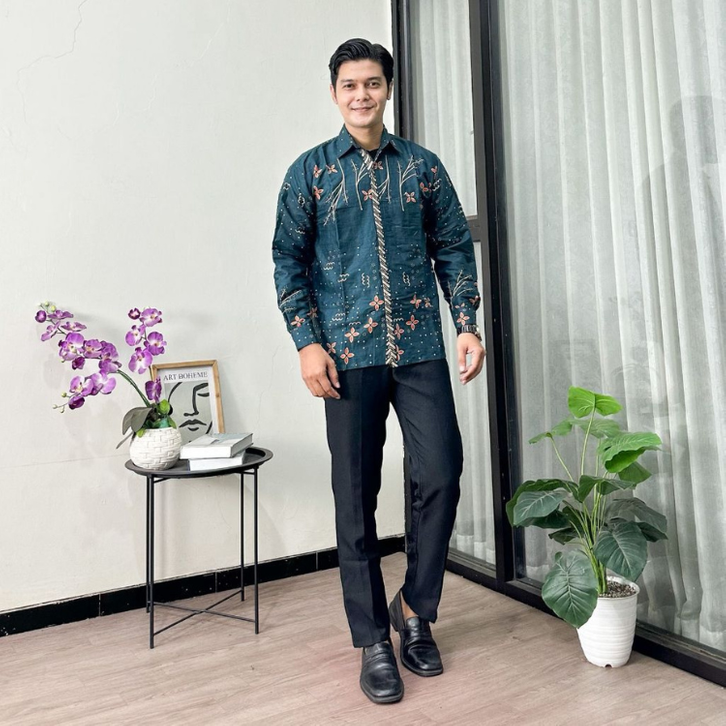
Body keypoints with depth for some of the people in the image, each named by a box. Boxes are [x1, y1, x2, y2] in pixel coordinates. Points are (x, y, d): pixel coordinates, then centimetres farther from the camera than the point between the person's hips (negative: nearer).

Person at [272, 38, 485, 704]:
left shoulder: (421, 165, 12)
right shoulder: (311, 171, 8)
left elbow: (454, 248, 12)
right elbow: (289, 261, 3)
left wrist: (468, 324, 1)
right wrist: (308, 343, -7)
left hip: (420, 349, 2)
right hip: (349, 355, -1)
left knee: (441, 477, -4)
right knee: (356, 498, 3)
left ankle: (415, 609, 22)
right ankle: (373, 641, 19)